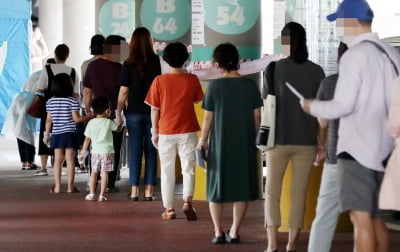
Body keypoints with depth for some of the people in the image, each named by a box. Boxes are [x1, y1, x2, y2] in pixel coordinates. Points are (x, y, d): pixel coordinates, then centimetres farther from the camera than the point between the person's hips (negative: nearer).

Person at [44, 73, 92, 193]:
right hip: (69, 134, -4)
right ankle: (70, 186, 1)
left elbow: (49, 120, 5)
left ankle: (57, 186, 6)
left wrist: (46, 134, 13)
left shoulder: (50, 101, 4)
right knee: (70, 160, 0)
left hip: (56, 134, 4)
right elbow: (76, 118, -10)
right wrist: (90, 116, 1)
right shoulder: (73, 101, -8)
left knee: (58, 160, 7)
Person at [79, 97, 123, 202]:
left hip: (95, 151, 3)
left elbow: (87, 139, 4)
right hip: (107, 151, -3)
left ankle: (92, 194, 15)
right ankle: (101, 195, -4)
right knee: (104, 173, -2)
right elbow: (118, 129, 10)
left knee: (94, 172, 15)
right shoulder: (109, 122, -6)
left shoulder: (91, 123, 0)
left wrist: (83, 151, 13)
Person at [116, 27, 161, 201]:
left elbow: (123, 92, -6)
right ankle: (149, 190, 6)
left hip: (134, 112, -1)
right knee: (151, 151, 6)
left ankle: (134, 190, 1)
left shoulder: (129, 64, -6)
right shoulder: (155, 61, -2)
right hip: (153, 111, 1)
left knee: (135, 150, 3)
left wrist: (118, 112, 2)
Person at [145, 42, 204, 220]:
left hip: (166, 132, 0)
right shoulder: (192, 80, -4)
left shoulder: (159, 81, -6)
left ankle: (169, 209, 9)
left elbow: (154, 109, -3)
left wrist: (155, 132, 8)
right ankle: (187, 201, -14)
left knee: (167, 171, 9)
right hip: (187, 131, 0)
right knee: (188, 169, 6)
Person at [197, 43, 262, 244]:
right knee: (241, 188, 9)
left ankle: (218, 233, 9)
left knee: (217, 188, 11)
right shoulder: (250, 86, -3)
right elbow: (257, 117, 2)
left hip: (220, 144, -1)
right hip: (245, 144, 1)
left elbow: (208, 117, -5)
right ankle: (234, 232, 9)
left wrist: (203, 140, 8)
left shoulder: (215, 86, -8)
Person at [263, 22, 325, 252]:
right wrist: (321, 142, 8)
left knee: (272, 192, 6)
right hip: (306, 141, 1)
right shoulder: (316, 71, 0)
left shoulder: (274, 68, -4)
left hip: (279, 139, -1)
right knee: (299, 194, 7)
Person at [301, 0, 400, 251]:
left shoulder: (355, 55, -12)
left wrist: (312, 106, 1)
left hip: (358, 146, -8)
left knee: (361, 216, -9)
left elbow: (342, 106, -15)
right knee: (375, 217, 14)